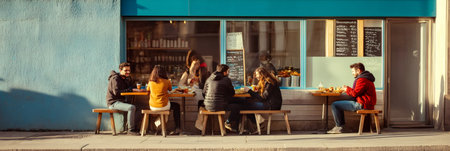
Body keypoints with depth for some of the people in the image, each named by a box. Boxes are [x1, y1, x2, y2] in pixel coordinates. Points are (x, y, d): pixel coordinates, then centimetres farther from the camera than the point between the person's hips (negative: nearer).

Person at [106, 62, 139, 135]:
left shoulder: (126, 79, 16)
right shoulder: (115, 78, -11)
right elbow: (116, 92, -21)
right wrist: (130, 90, -16)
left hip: (121, 101, 8)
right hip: (113, 102, -8)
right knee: (132, 107, -30)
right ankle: (131, 130, -23)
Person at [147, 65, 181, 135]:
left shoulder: (151, 82, 0)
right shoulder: (167, 82, -7)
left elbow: (148, 89, 20)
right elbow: (170, 89, 14)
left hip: (152, 107, 4)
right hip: (163, 106, -4)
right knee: (176, 106, 23)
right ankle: (177, 128, 17)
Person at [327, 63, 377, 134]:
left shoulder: (362, 79, -16)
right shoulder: (366, 78, 20)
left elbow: (355, 93, -19)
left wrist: (347, 89, -1)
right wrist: (348, 88, 9)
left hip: (361, 105, -11)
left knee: (334, 105, -10)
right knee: (339, 104, 24)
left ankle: (339, 127, -4)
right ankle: (341, 125, 19)